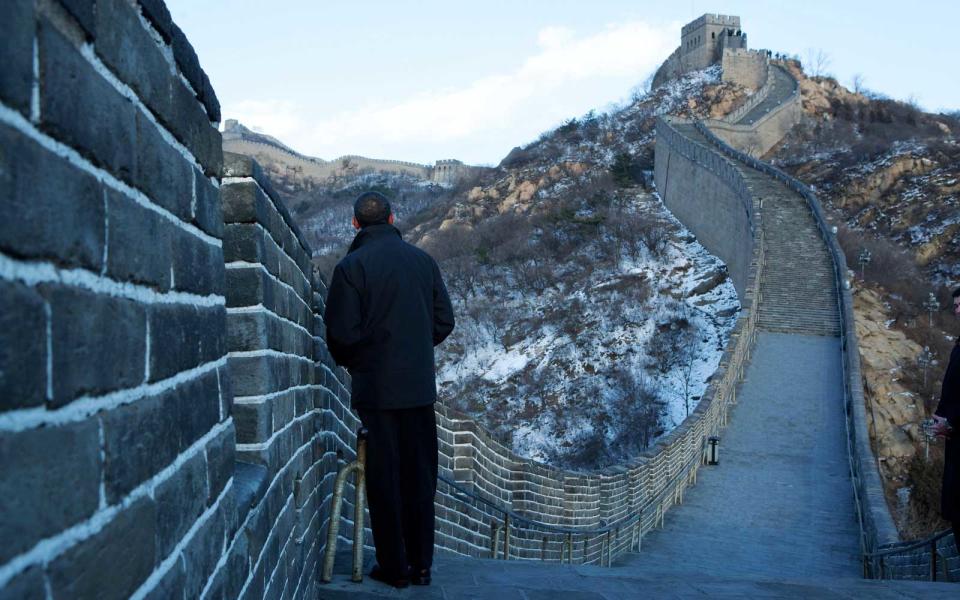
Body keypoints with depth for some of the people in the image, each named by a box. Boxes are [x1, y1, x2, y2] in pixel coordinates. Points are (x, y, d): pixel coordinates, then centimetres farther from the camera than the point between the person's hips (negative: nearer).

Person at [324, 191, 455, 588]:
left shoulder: (351, 266, -11)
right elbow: (444, 321, 6)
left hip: (376, 388, -4)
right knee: (420, 478, 12)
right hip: (420, 387, 4)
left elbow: (341, 332, -13)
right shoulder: (422, 260, 3)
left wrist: (348, 361, 8)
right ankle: (421, 564, 19)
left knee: (385, 480, 6)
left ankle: (394, 567, 12)